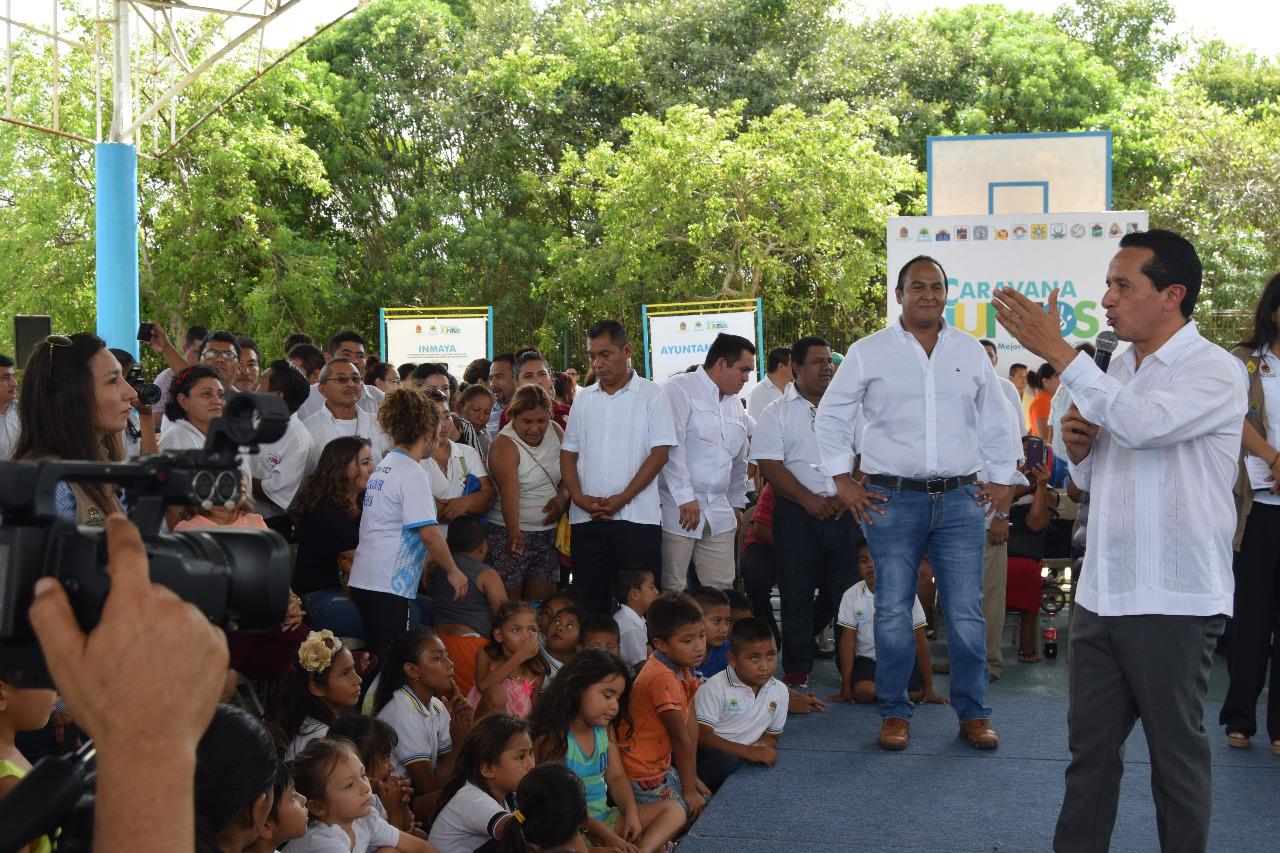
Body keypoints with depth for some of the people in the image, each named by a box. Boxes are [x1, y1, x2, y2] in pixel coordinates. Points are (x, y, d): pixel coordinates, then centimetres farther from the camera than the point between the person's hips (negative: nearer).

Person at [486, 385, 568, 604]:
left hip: (549, 533, 6)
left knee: (542, 602, 8)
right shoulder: (504, 445, -16)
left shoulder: (555, 431, 3)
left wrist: (562, 496, -8)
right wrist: (514, 532, -43)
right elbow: (509, 492, -30)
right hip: (514, 533, -6)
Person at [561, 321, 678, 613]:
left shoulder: (651, 396, 1)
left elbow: (659, 454, -6)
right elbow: (568, 453, 13)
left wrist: (621, 499, -13)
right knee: (589, 602, 5)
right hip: (586, 519, 4)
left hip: (637, 516, -4)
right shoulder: (584, 399, 14)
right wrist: (579, 498, -4)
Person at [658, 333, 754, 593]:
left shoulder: (735, 405, 20)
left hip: (719, 513, 7)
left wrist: (736, 503, 25)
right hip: (676, 510, -7)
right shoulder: (679, 389, -5)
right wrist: (685, 498, -18)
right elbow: (671, 447, -14)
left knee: (722, 588, 4)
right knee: (672, 590, -4)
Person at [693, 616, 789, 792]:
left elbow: (772, 736, 19)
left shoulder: (779, 691, 7)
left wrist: (763, 746, -9)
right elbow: (702, 735, -18)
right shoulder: (715, 687, -12)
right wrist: (748, 752, -28)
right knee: (726, 763, -37)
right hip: (710, 755, -6)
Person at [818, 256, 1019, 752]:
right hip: (893, 500, -1)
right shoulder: (869, 352, 3)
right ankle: (895, 713, 15)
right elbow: (831, 416, 8)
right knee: (893, 612, 2)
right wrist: (843, 480, 2)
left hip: (960, 499, 2)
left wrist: (1003, 478, 12)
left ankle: (972, 713, 14)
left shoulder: (971, 352, 10)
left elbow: (996, 420, 18)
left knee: (966, 613, 1)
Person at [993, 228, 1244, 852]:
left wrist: (1055, 350, -27)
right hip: (1101, 592, 7)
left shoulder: (1215, 372, -10)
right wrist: (1078, 448, -1)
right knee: (1090, 748, 12)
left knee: (1176, 754, 7)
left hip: (1172, 603, -7)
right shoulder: (1119, 368, 13)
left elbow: (1143, 424, -31)